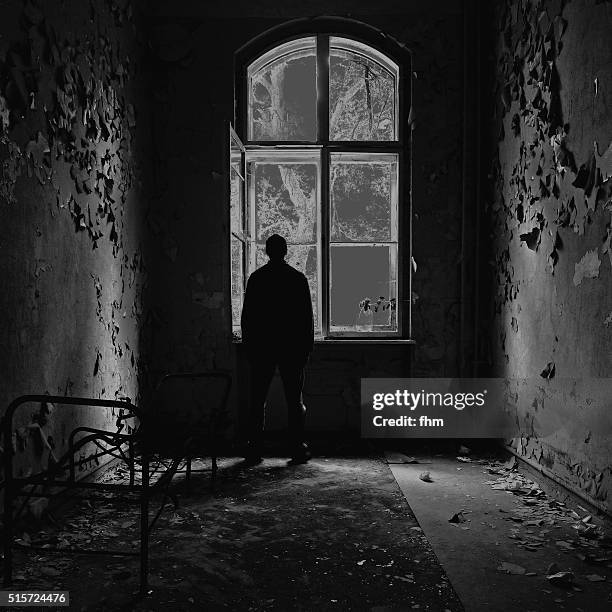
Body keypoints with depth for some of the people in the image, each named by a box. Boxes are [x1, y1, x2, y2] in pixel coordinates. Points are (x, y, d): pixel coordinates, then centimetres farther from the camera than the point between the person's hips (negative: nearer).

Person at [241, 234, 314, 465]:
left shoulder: (256, 278, 1)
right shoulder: (298, 278, 0)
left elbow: (246, 315, 2)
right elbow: (307, 316, 1)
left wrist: (248, 345, 9)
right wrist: (307, 346, 8)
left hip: (261, 346, 0)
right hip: (292, 347, 0)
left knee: (257, 400, 7)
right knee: (294, 399, 5)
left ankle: (254, 450, 8)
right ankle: (298, 450, 5)